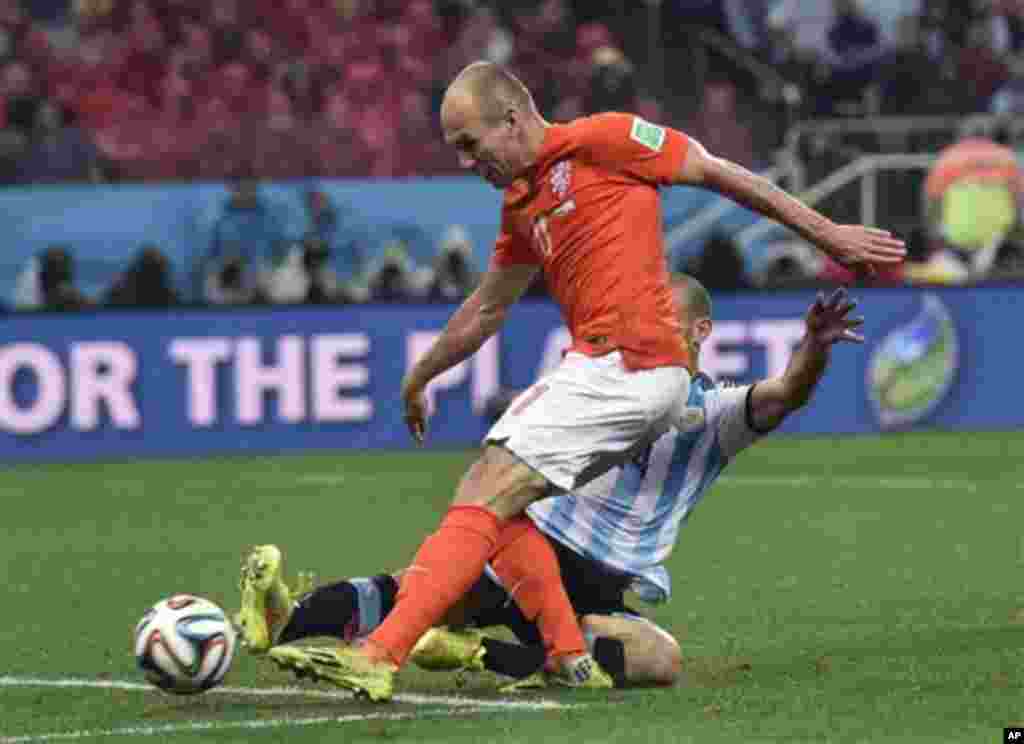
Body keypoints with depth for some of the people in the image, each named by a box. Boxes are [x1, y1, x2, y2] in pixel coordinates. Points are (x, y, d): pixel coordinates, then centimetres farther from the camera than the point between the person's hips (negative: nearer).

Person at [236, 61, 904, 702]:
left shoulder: (599, 140, -4)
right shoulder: (521, 203, 21)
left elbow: (717, 172, 1)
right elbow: (486, 310, 34)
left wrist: (825, 232, 5)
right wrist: (420, 377, 44)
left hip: (626, 363, -9)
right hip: (599, 366, 9)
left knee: (483, 502, -15)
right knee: (490, 497, 11)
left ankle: (376, 659, -23)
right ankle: (571, 659, 8)